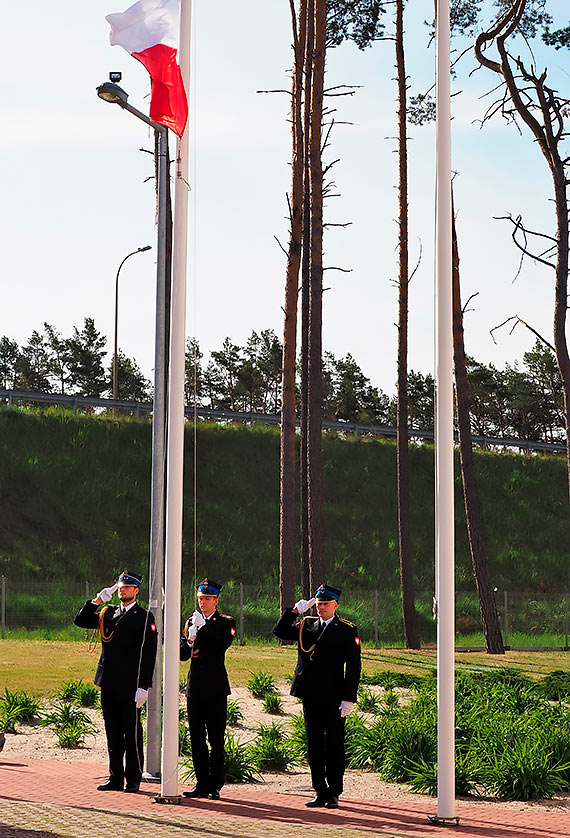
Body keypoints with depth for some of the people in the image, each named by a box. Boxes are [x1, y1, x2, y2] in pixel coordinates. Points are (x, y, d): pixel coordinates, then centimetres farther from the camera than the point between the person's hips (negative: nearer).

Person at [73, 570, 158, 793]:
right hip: (108, 684, 6)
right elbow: (80, 621, 12)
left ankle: (133, 780, 8)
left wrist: (143, 687, -14)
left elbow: (148, 654, -7)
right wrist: (98, 600, 2)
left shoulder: (145, 617, -3)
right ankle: (115, 779, 17)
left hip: (130, 686, -5)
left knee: (132, 733, 0)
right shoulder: (108, 613, 14)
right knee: (113, 733, 10)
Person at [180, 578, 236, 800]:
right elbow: (183, 655, 8)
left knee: (216, 739, -2)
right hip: (195, 687, 5)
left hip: (215, 688, -5)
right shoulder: (192, 622, 14)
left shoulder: (225, 623, 1)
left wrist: (202, 628, -18)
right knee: (196, 738, 6)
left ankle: (215, 786, 4)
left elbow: (221, 644, -18)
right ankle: (202, 784, 13)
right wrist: (189, 642, -12)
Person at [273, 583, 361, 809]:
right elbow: (280, 632, 6)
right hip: (311, 697, 5)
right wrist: (295, 610, -4)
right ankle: (320, 793, 15)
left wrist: (348, 698, -11)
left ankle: (334, 794, 7)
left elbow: (353, 667, -5)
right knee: (314, 745, 8)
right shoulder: (307, 626, 11)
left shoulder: (347, 631, -2)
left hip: (334, 698, -4)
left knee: (334, 746, 0)